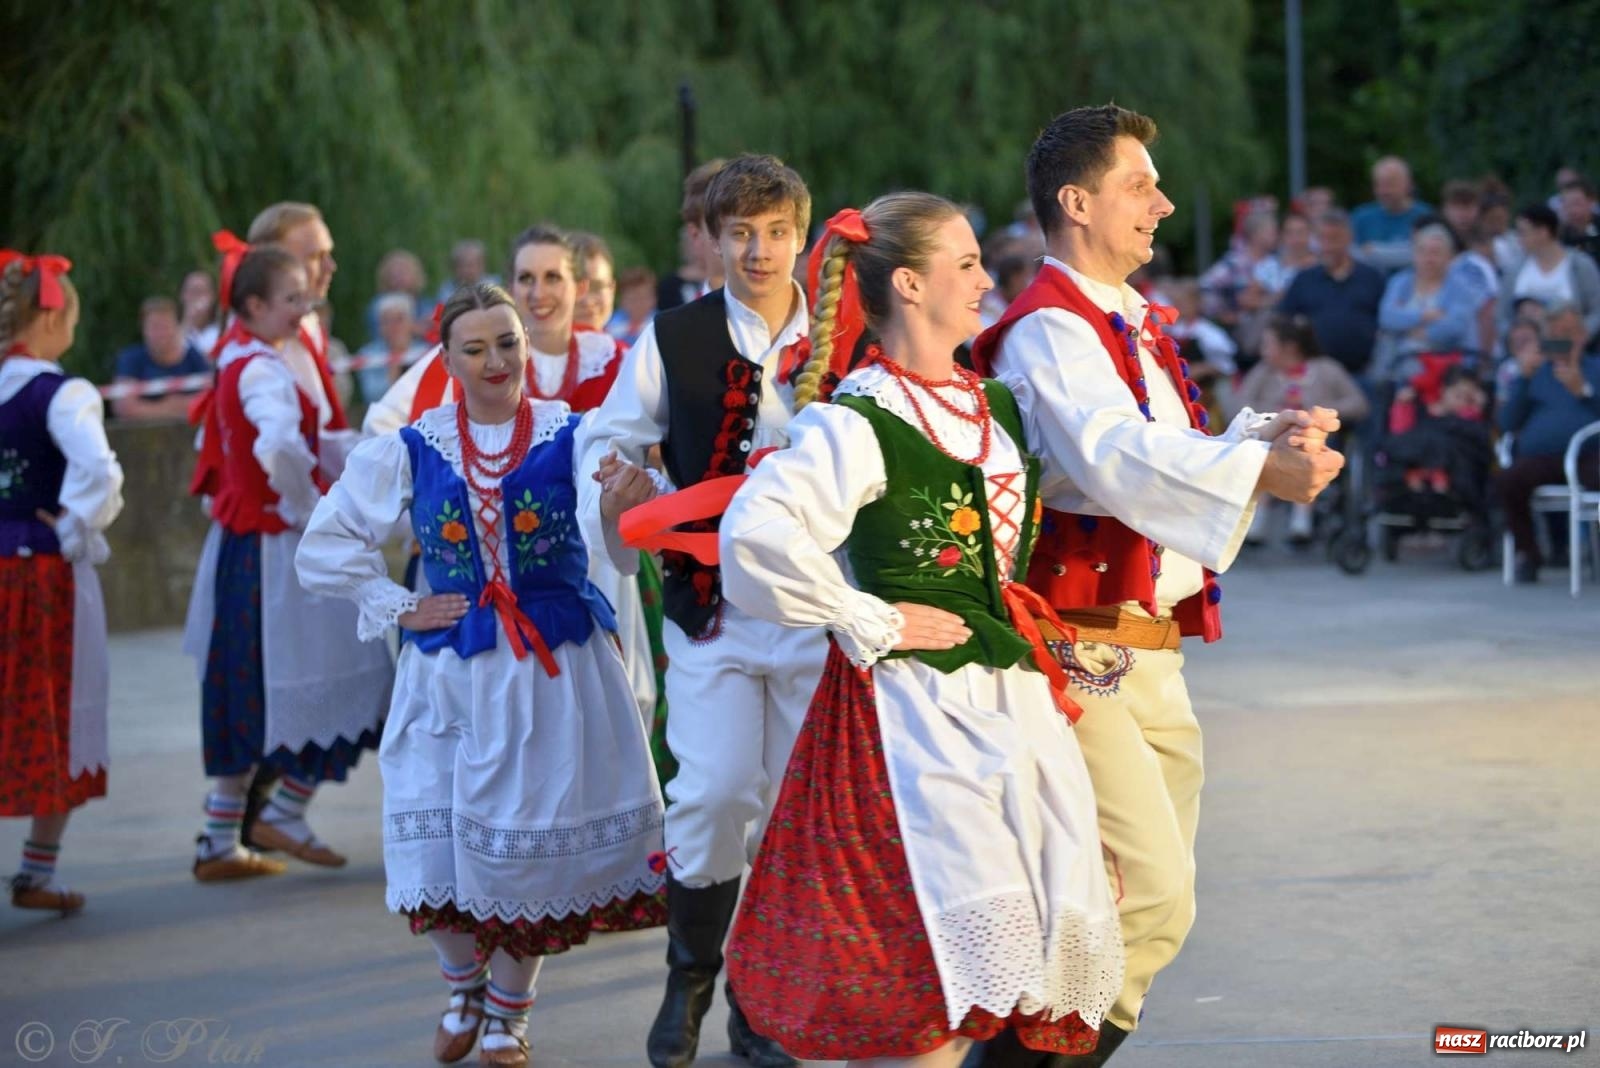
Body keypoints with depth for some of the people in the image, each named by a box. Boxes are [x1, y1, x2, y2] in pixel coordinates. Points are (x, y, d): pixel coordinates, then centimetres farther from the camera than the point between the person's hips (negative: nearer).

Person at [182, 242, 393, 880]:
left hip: (240, 538, 10)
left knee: (246, 699, 14)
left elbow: (217, 447, 25)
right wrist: (308, 512, -21)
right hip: (279, 549, -10)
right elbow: (281, 446, -36)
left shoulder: (235, 363, 12)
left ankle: (221, 841, 18)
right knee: (340, 679, 0)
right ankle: (285, 813, 6)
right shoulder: (265, 370, -18)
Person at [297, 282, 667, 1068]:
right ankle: (465, 985, 29)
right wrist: (397, 608, 2)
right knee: (441, 847, 2)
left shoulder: (572, 437, -2)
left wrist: (625, 510, -34)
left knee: (530, 843, 3)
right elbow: (326, 545, 11)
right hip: (450, 670, 2)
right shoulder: (411, 451, 3)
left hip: (553, 669, -1)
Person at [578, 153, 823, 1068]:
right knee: (716, 793, -12)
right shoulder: (672, 340, 2)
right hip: (713, 603, -1)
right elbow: (610, 439, 9)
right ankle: (691, 976, 12)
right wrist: (621, 497, -11)